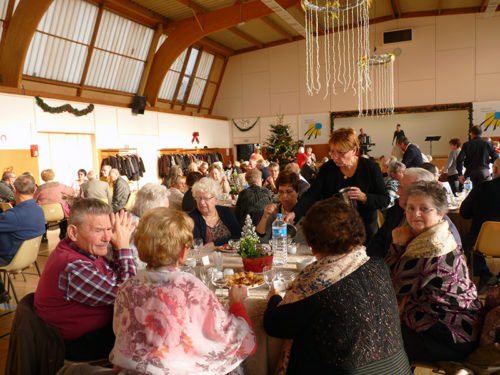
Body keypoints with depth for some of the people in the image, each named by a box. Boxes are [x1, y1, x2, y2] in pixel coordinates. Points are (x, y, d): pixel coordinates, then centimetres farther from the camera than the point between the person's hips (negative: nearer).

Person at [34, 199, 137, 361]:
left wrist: (119, 248, -10)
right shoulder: (73, 269, -33)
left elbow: (115, 278, 5)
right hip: (79, 345, -8)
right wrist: (123, 247, -20)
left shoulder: (85, 249, -5)